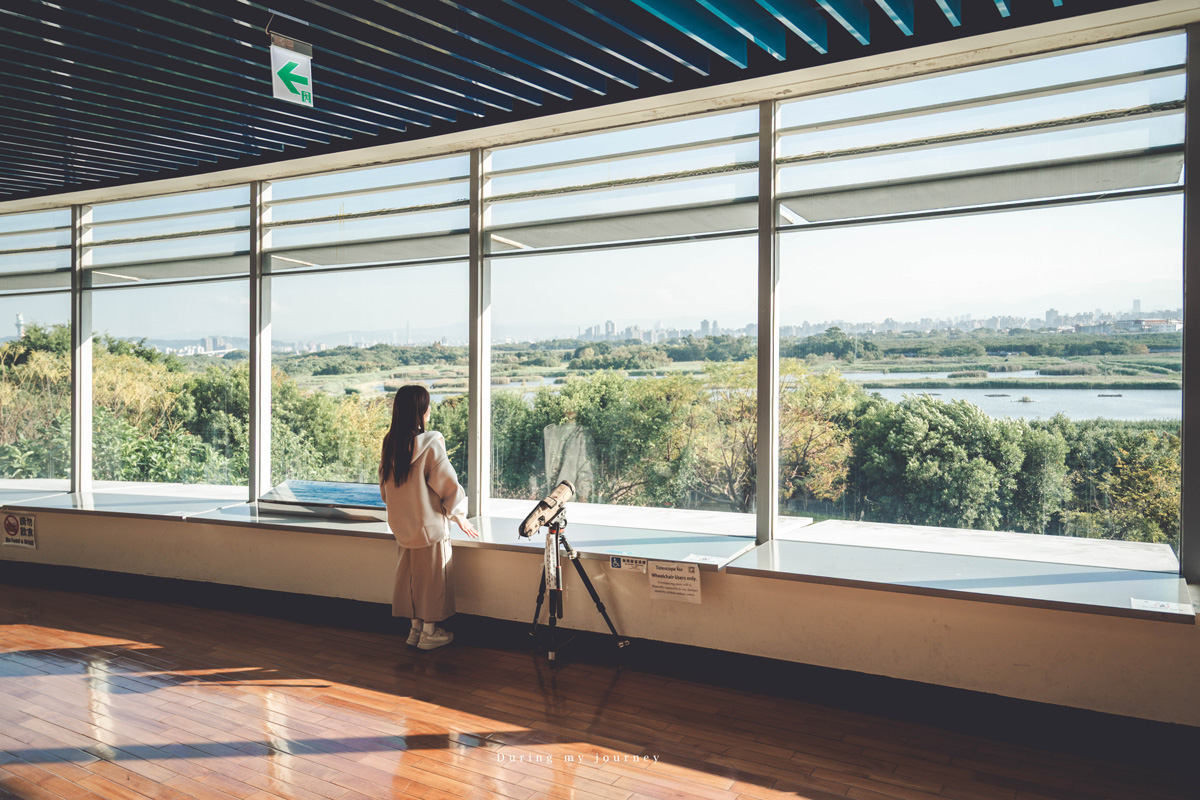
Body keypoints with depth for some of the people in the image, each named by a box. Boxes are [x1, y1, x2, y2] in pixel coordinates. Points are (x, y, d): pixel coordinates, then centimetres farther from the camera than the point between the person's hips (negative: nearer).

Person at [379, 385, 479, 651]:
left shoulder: (389, 444, -1)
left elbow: (385, 489, 9)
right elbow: (449, 486, -15)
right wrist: (460, 517, 1)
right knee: (431, 578, 8)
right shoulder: (429, 444, -21)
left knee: (410, 575, 17)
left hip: (402, 526, 6)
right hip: (429, 525, -6)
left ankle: (415, 628, 28)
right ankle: (429, 633, 19)